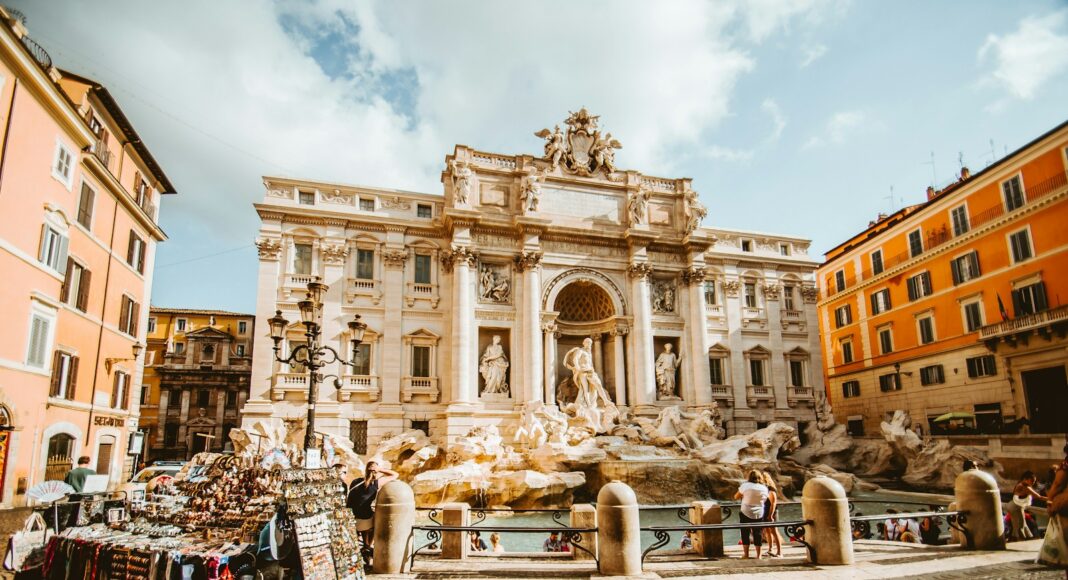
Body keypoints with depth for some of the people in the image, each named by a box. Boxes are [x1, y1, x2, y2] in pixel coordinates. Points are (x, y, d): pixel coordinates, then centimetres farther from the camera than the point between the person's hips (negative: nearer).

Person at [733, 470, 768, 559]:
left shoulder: (745, 485, -11)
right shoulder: (764, 488, -2)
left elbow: (736, 497, -3)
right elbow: (765, 500, 9)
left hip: (746, 513, -2)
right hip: (759, 515, 2)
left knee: (745, 534, 9)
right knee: (758, 534, 11)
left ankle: (746, 554, 11)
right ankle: (758, 555, 15)